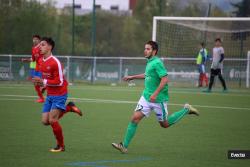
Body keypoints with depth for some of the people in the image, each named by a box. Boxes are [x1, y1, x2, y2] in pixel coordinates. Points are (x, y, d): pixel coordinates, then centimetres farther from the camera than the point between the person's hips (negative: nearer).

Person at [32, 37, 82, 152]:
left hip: (59, 95, -8)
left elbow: (59, 82, -21)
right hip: (50, 95, 8)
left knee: (52, 120, -12)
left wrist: (44, 82, -24)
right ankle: (69, 108, 20)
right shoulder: (42, 62, 6)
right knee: (45, 121, 3)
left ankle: (61, 146, 5)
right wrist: (40, 82, 1)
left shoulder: (55, 62, -20)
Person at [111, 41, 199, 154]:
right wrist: (133, 77, 30)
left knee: (165, 124, 9)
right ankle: (124, 146, -5)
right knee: (135, 118, -5)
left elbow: (165, 79, -25)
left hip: (158, 99, -8)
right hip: (146, 97, 8)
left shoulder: (157, 63, -18)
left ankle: (186, 110, 26)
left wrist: (155, 94, -29)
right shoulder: (150, 62, 9)